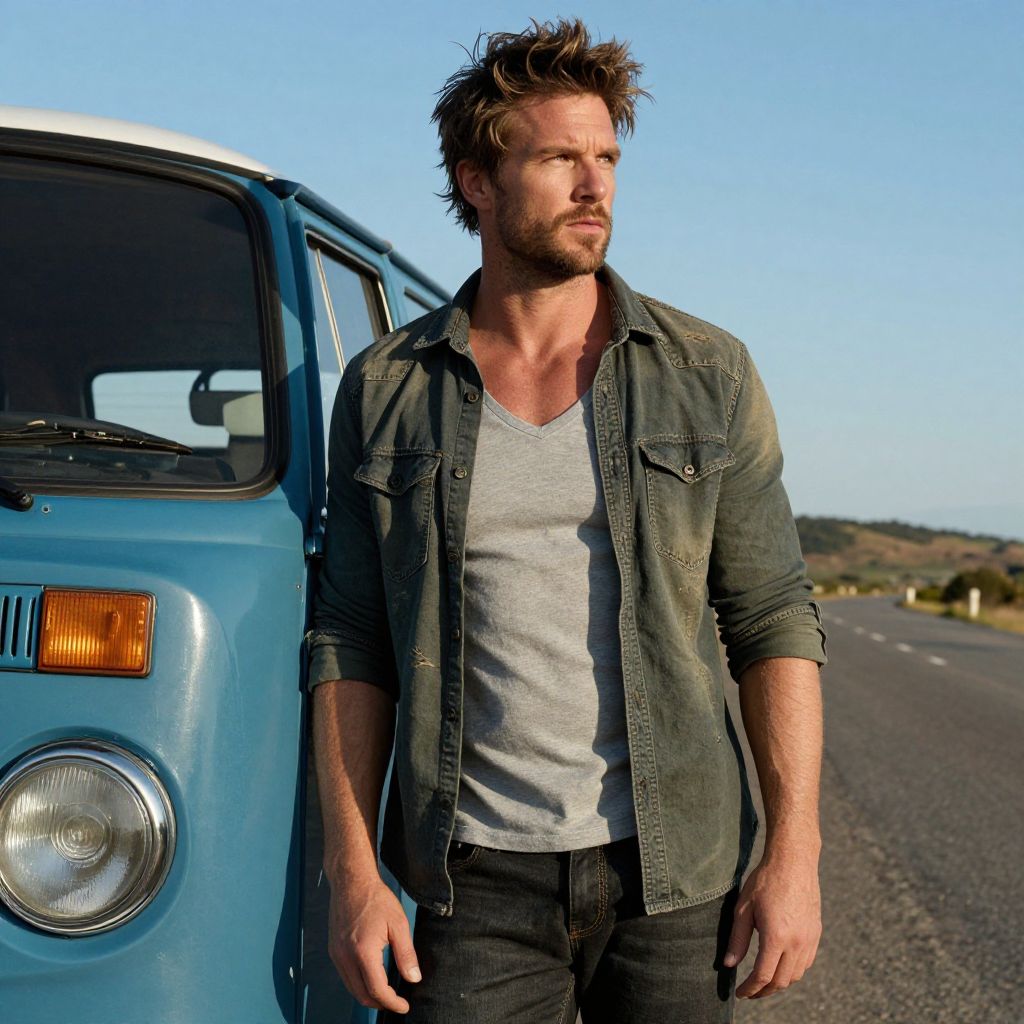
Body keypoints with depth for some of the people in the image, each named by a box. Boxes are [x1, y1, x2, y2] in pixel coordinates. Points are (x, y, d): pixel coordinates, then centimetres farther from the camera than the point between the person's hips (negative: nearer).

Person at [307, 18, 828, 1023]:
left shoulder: (707, 373, 1)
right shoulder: (384, 388, 3)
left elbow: (773, 622, 1)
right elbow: (351, 642, 3)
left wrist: (794, 854, -5)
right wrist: (353, 871, -3)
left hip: (673, 869, 0)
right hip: (477, 880, 0)